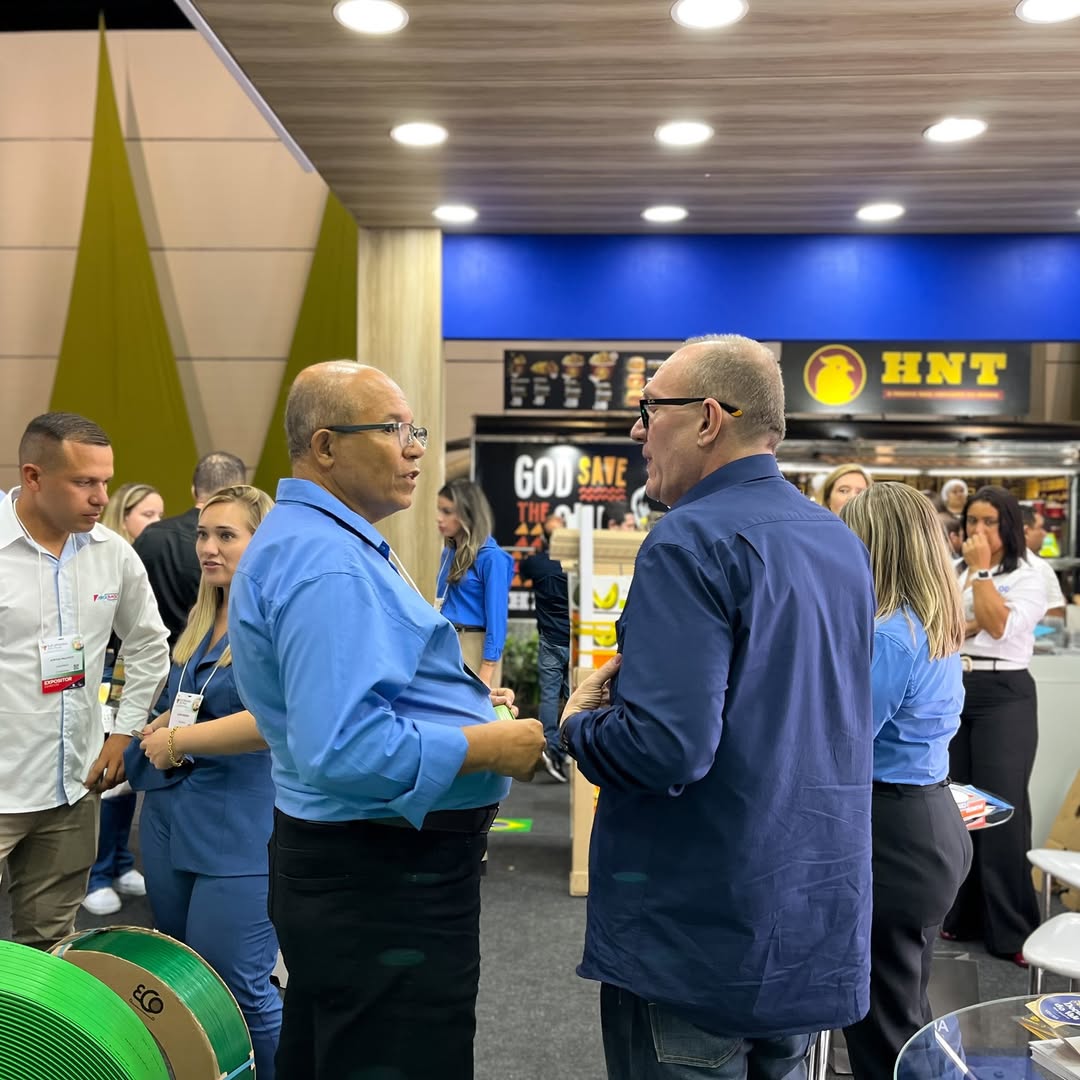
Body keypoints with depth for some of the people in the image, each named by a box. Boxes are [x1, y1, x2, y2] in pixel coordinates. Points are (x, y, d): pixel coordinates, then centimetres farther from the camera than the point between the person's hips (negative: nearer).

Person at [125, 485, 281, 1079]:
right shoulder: (201, 619, 13)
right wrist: (164, 728, 2)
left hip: (243, 832, -9)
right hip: (170, 815, 9)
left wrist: (182, 740, -15)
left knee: (236, 989, -3)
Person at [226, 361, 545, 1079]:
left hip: (340, 866, 11)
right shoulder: (328, 566, -23)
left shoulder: (303, 539, 12)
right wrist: (488, 745, -22)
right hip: (386, 883, -11)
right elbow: (345, 750, -33)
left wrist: (465, 705, 14)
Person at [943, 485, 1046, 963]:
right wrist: (972, 624, -13)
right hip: (951, 694, 4)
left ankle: (1012, 930, 6)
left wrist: (982, 570, -11)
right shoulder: (951, 571, 11)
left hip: (1003, 696, -4)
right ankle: (960, 914, 19)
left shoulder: (1027, 580, -1)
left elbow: (999, 626, -16)